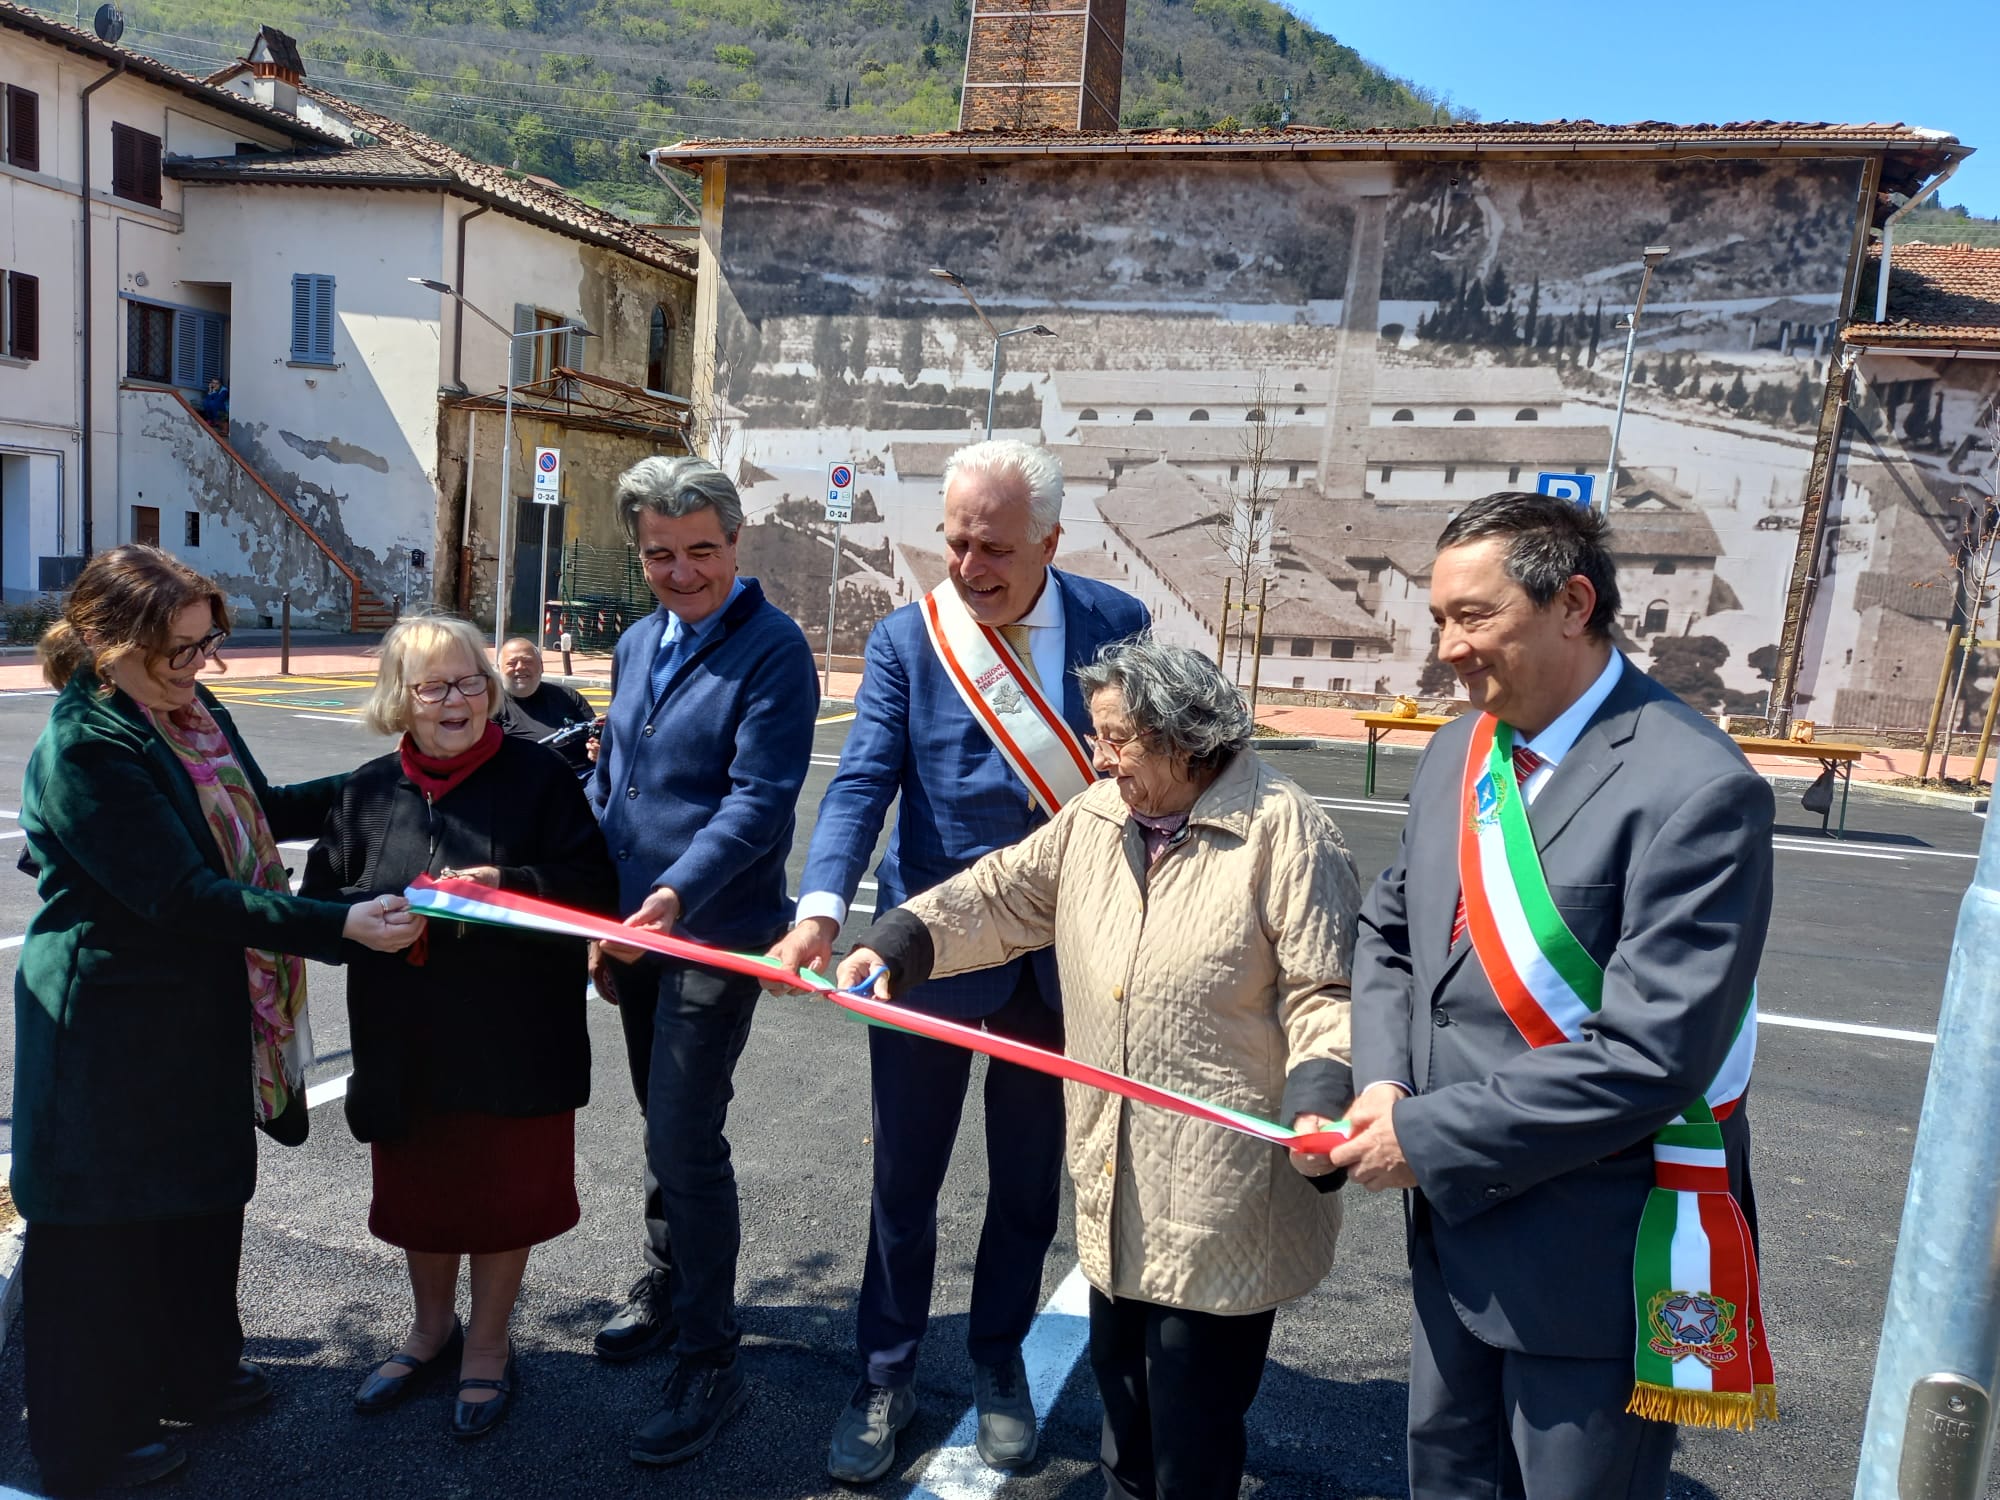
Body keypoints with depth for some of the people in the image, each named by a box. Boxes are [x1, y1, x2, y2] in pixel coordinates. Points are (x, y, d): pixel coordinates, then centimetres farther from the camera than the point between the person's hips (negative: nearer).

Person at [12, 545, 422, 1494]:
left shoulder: (191, 710, 2)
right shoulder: (85, 748, -24)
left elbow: (258, 811, 17)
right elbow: (185, 895, -28)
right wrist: (342, 926, -33)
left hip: (203, 1013, 9)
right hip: (115, 1030, -8)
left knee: (205, 1198, 22)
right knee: (108, 1231, 9)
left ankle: (196, 1373, 44)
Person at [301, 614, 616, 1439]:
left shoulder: (538, 775, -8)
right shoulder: (368, 790, 4)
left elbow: (593, 888, -11)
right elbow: (320, 899, 5)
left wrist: (507, 886, -25)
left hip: (514, 1037, -3)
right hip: (406, 1038, 4)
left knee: (503, 1188, 11)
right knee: (417, 1187, 19)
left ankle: (487, 1343, 34)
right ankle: (432, 1325, 44)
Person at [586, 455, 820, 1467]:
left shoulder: (772, 651, -14)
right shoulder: (638, 645, 10)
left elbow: (758, 801, -21)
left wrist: (675, 895, -32)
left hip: (714, 935, -7)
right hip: (633, 927, 7)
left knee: (686, 1142, -5)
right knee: (665, 1126, 21)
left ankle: (709, 1361, 12)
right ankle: (668, 1283, 41)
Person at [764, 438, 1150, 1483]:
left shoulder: (1114, 624, -3)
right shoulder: (904, 641, -5)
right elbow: (864, 780, -14)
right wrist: (822, 905, -29)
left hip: (1062, 954, 1)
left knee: (1028, 1182, 17)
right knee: (905, 1181, 13)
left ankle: (998, 1364, 40)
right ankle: (886, 1378, 35)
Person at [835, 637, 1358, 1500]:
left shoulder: (1281, 830, -14)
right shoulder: (1095, 818, 5)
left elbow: (1326, 992, -13)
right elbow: (999, 896, 9)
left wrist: (1318, 1101, -27)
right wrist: (896, 944, -1)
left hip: (1221, 1196, -6)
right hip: (1114, 1188, 6)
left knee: (1191, 1425, 7)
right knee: (1120, 1385, 24)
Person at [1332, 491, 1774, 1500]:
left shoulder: (1696, 792, -23)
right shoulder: (1459, 751, 2)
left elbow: (1649, 1055, -27)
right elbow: (1388, 932, 10)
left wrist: (1428, 1138, -21)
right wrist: (1383, 1081, -7)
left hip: (1593, 1264, -7)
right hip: (1454, 1230, 7)